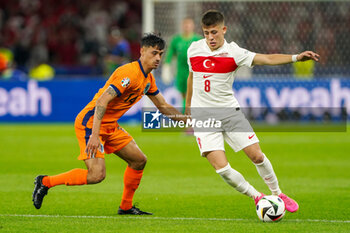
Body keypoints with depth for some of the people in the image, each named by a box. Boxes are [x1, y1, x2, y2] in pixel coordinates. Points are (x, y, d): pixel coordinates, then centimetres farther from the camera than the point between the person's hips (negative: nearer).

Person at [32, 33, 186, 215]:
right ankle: (45, 182, -6)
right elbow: (102, 101, -30)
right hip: (90, 123, -10)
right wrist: (94, 135, -36)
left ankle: (126, 206, 23)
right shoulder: (129, 73, -22)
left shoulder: (148, 79, 9)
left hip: (110, 126, 10)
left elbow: (164, 107, 22)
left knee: (139, 160, 9)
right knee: (97, 174, -20)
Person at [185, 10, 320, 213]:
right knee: (222, 168, -14)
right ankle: (257, 197, 6)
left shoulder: (233, 52, -9)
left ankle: (277, 194, 19)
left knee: (257, 155, -7)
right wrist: (188, 106, 27)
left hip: (229, 110, -1)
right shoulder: (194, 49, 1)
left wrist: (295, 57, -36)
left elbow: (265, 59, -22)